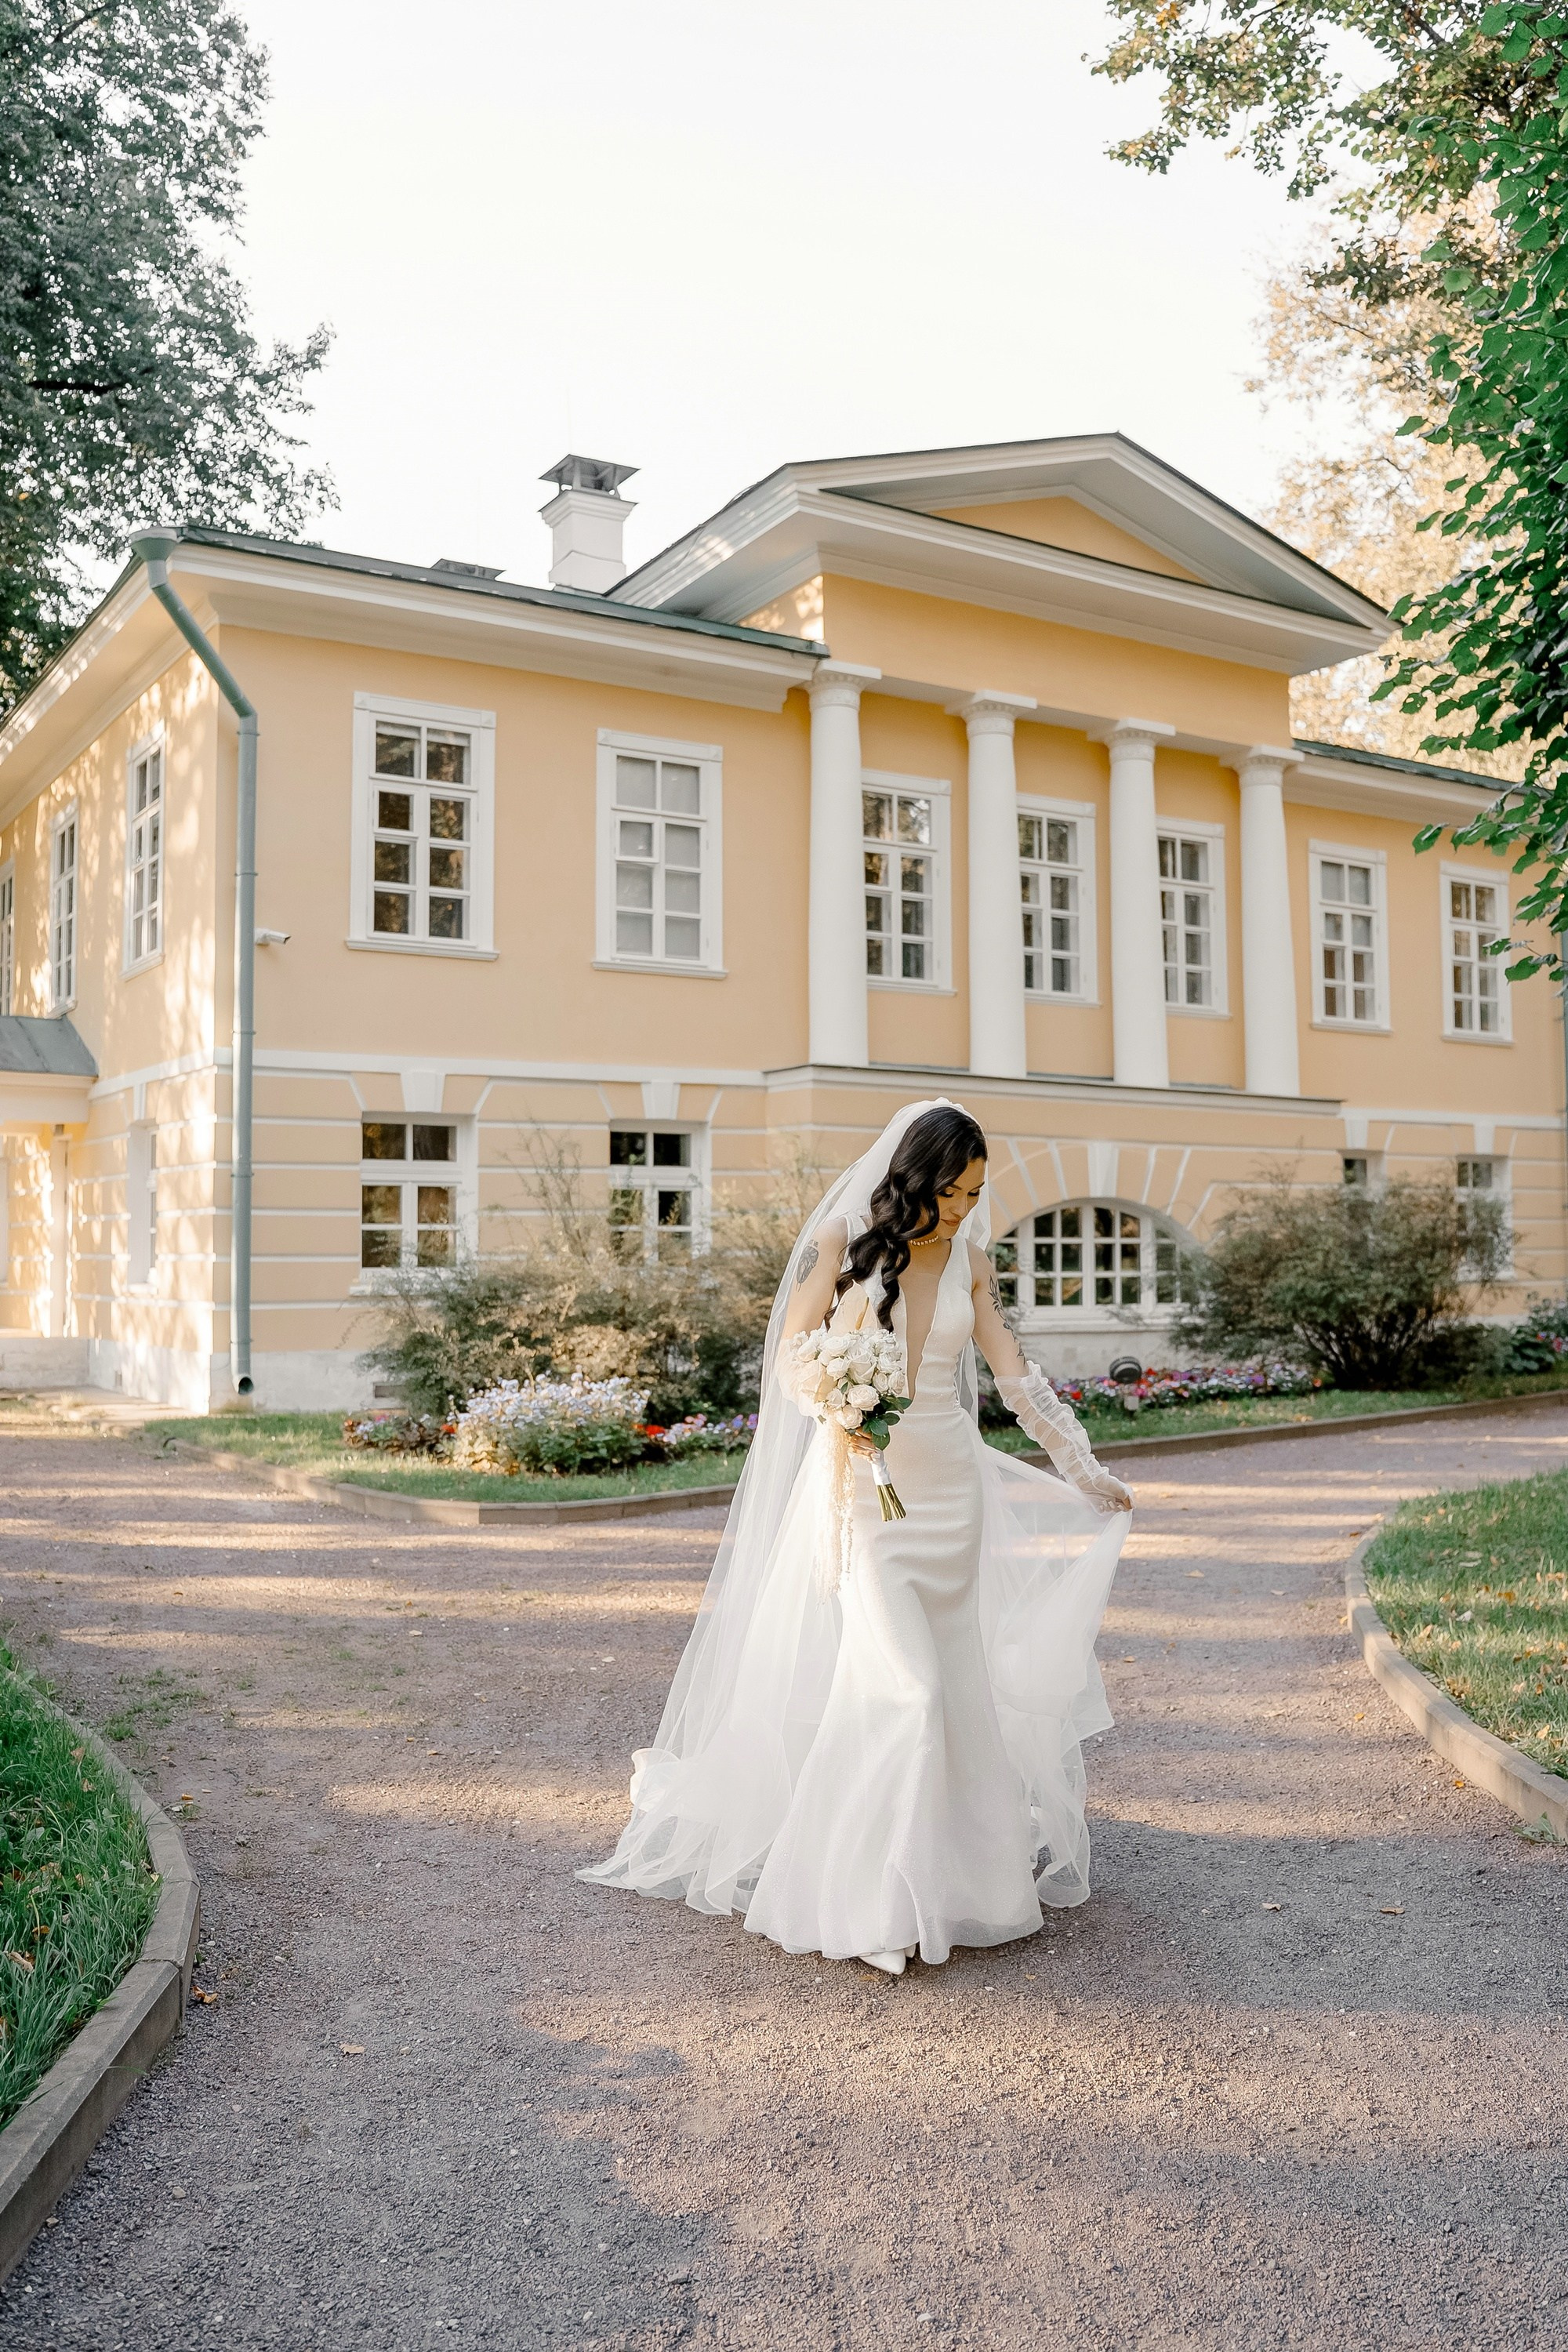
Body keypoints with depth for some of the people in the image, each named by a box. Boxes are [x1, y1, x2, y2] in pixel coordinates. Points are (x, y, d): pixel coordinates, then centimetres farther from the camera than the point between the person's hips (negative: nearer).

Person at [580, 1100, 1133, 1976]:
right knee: (899, 1682, -13)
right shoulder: (841, 1238, -4)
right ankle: (877, 1899, -6)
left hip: (949, 1483, 4)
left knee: (948, 1682, 9)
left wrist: (1086, 1471, 5)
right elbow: (790, 1359, -3)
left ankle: (938, 1865, 24)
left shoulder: (969, 1261, 6)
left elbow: (1017, 1376, 7)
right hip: (860, 1484, -4)